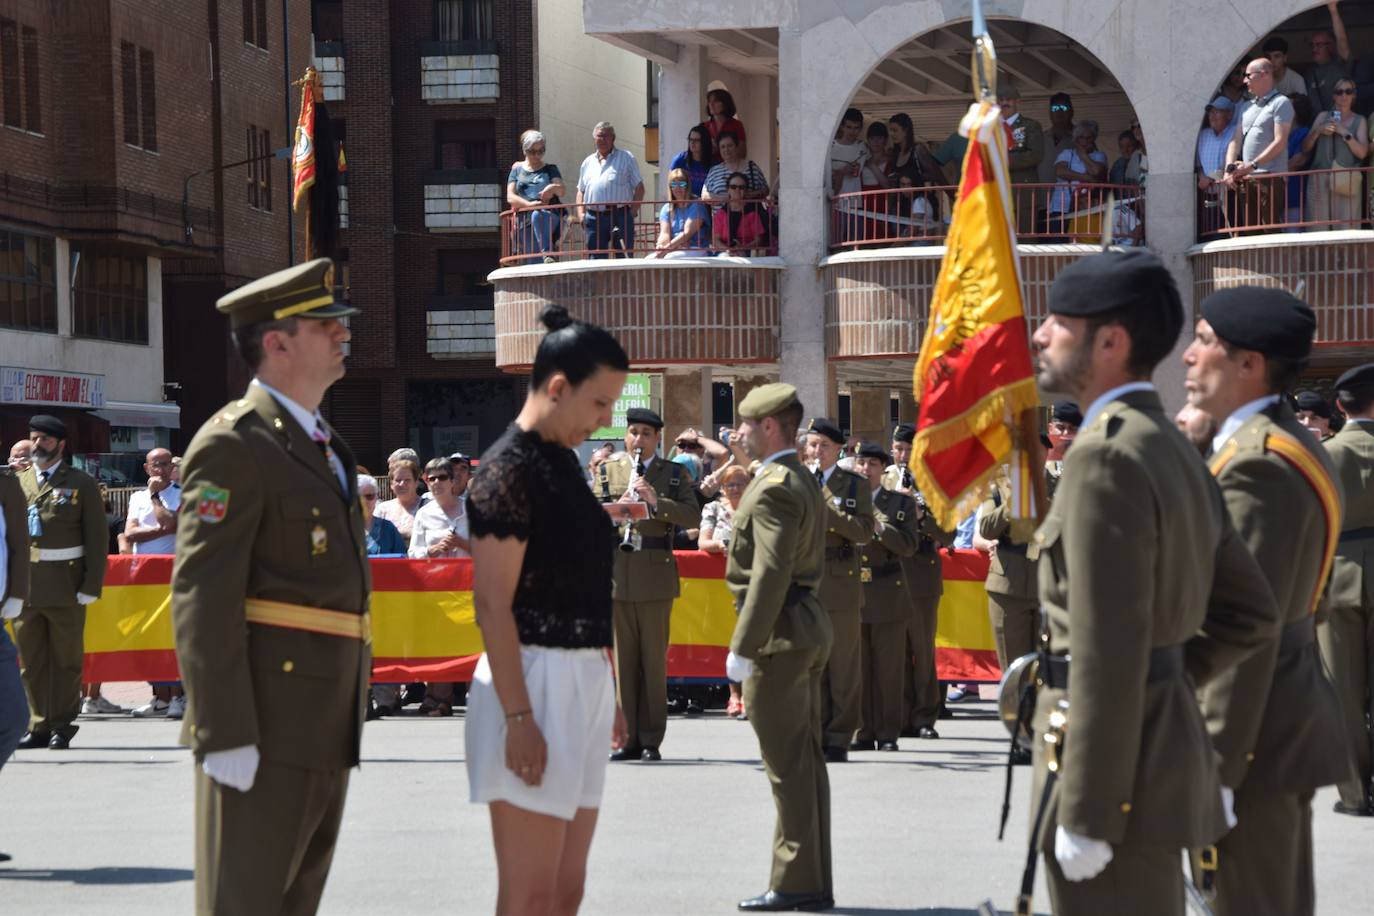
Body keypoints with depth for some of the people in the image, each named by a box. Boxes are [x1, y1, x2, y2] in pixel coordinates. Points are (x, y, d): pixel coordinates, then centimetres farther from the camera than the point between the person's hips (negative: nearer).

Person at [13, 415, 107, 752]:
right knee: (31, 661, 5)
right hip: (24, 584, 3)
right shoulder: (17, 483, 13)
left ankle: (62, 726, 7)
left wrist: (91, 586, -8)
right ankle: (39, 726, 11)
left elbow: (97, 539, 0)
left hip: (65, 587, -3)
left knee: (66, 660, 2)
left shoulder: (82, 484, 4)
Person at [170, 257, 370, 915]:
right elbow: (201, 595, -18)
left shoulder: (320, 444, 19)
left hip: (326, 729, 9)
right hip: (264, 723, -9)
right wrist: (224, 734, -24)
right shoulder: (234, 445, -12)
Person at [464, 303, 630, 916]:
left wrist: (606, 695, 22)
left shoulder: (564, 463, 16)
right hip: (533, 680, -9)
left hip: (583, 681, 9)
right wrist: (519, 717, -22)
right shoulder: (508, 470, -12)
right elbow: (492, 604, -17)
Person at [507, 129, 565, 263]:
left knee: (538, 216, -38)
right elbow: (510, 197, 7)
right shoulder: (517, 170, 19)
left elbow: (562, 191, 0)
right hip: (525, 220, 2)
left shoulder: (550, 169, 17)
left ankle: (548, 255, -48)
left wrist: (553, 188, -26)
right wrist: (529, 204, -14)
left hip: (550, 217, -2)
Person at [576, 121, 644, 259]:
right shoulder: (588, 162, 20)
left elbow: (639, 188, 3)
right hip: (594, 218, 4)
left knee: (624, 258, -5)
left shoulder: (626, 158, 7)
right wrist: (581, 213, 6)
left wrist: (632, 210, -8)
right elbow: (581, 191, 22)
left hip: (620, 216, -3)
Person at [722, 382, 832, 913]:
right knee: (806, 759, 12)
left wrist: (743, 648, -21)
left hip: (780, 631, -10)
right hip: (809, 625, 10)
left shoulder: (773, 488, -16)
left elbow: (771, 573, -23)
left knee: (788, 765, -6)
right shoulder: (804, 482, 16)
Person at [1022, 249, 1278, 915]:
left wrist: (1084, 816, -21)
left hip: (1116, 764, -10)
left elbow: (1108, 652, -23)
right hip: (1166, 740, 10)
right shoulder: (1177, 453, 13)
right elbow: (1252, 613, 18)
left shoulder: (1106, 456, -18)